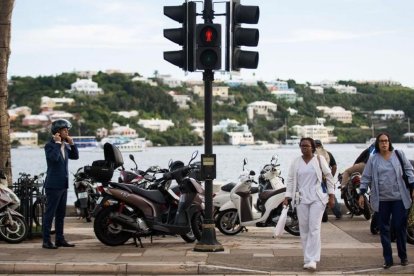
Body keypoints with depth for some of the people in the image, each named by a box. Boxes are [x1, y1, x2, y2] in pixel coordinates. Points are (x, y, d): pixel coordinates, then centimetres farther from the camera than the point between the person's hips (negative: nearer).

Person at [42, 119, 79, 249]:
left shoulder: (65, 146, 13)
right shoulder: (49, 145, -10)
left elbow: (75, 156, 12)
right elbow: (54, 158, -27)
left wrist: (72, 143, 1)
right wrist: (57, 143, -20)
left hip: (63, 185, 8)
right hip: (53, 185, -8)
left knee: (61, 214, 12)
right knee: (50, 213, -5)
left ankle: (59, 239, 18)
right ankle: (46, 241, -3)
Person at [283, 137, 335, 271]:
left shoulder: (320, 160, 1)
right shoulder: (296, 162, 8)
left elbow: (329, 177, 4)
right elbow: (290, 180, 8)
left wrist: (331, 196, 1)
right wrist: (287, 197, -1)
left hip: (317, 198, -3)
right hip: (301, 199, 3)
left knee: (314, 228, -11)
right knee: (304, 230, 4)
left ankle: (312, 260, -14)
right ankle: (308, 259, 13)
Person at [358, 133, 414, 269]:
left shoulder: (399, 155, 3)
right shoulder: (373, 159, 4)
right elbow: (366, 177, 6)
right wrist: (361, 194, 0)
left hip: (399, 198, -1)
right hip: (382, 199, 1)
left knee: (400, 227, 2)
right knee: (384, 229, 3)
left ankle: (403, 256, 18)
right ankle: (388, 259, 9)